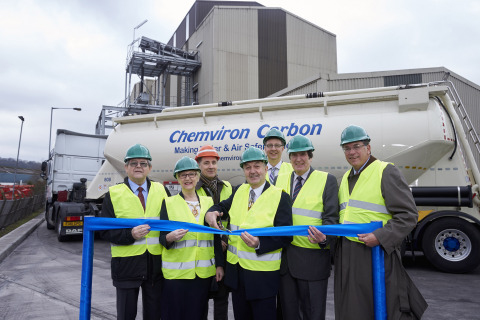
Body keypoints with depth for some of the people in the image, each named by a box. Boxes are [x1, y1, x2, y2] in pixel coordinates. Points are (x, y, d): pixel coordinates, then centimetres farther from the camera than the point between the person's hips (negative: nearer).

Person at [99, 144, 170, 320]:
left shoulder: (161, 191, 7)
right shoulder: (114, 194, 0)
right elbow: (105, 230, -4)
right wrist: (130, 234, -19)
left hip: (156, 263, 2)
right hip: (127, 263, -2)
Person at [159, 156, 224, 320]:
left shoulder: (208, 202, 8)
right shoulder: (168, 203, 2)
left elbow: (216, 236, 10)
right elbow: (162, 238, 1)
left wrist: (219, 264, 6)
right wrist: (170, 238, -22)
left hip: (204, 272, 2)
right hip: (176, 272, -2)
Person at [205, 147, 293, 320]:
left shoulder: (280, 197, -11)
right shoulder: (239, 191, 6)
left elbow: (286, 236, -14)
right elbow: (223, 207, 17)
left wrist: (259, 243, -30)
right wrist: (210, 213, -7)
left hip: (262, 274, -5)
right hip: (236, 269, 6)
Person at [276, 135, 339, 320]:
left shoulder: (327, 180, -2)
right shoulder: (280, 180, 10)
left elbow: (331, 217, -8)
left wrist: (324, 238, -27)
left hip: (312, 258, -4)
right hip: (284, 257, 4)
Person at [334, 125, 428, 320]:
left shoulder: (386, 172, -5)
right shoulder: (345, 178, 18)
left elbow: (408, 215, -11)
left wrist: (380, 237, -20)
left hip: (376, 252, -7)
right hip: (346, 254, 7)